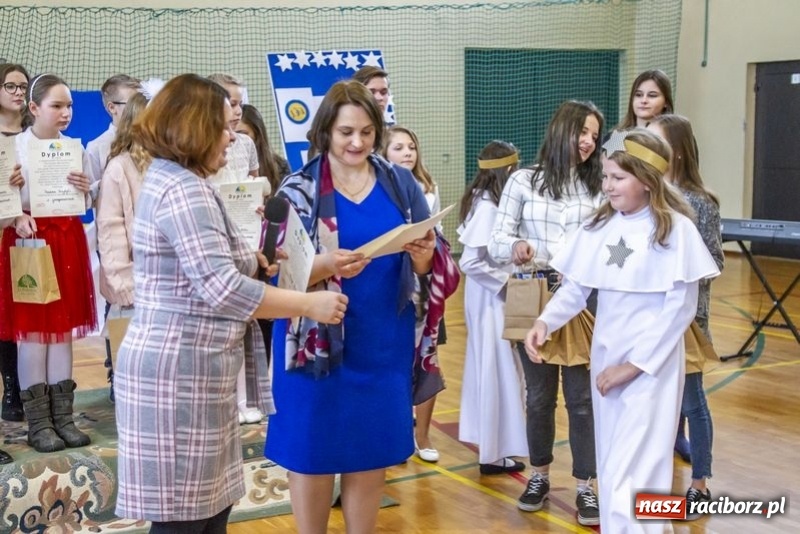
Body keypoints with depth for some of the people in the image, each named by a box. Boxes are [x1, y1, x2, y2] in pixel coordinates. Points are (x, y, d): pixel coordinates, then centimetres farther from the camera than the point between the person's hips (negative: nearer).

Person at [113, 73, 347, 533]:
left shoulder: (170, 179, 17)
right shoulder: (183, 190, -17)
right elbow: (222, 289, -26)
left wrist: (245, 258, 11)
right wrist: (311, 304, -20)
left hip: (191, 371, 11)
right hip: (179, 374, -11)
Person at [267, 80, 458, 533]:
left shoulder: (401, 184, 4)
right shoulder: (298, 191, -4)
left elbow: (432, 265, 3)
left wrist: (424, 255, -19)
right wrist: (325, 266, -27)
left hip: (384, 342, 3)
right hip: (318, 341, -2)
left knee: (372, 453, 12)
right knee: (313, 451, 6)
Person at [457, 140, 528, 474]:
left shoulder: (485, 200, 5)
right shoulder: (488, 207, -22)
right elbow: (469, 262, -23)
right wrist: (505, 280, -16)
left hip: (493, 296, 9)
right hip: (491, 297, -9)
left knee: (489, 367, 18)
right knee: (497, 370, -1)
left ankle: (489, 441, 32)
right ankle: (494, 453, 10)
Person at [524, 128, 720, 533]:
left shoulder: (675, 228, -12)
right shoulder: (599, 226, 3)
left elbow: (680, 307, -12)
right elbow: (575, 287, 5)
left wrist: (634, 364, -12)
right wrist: (544, 321, -14)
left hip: (651, 365, -6)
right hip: (605, 358, 6)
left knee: (631, 473, -8)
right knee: (612, 467, 14)